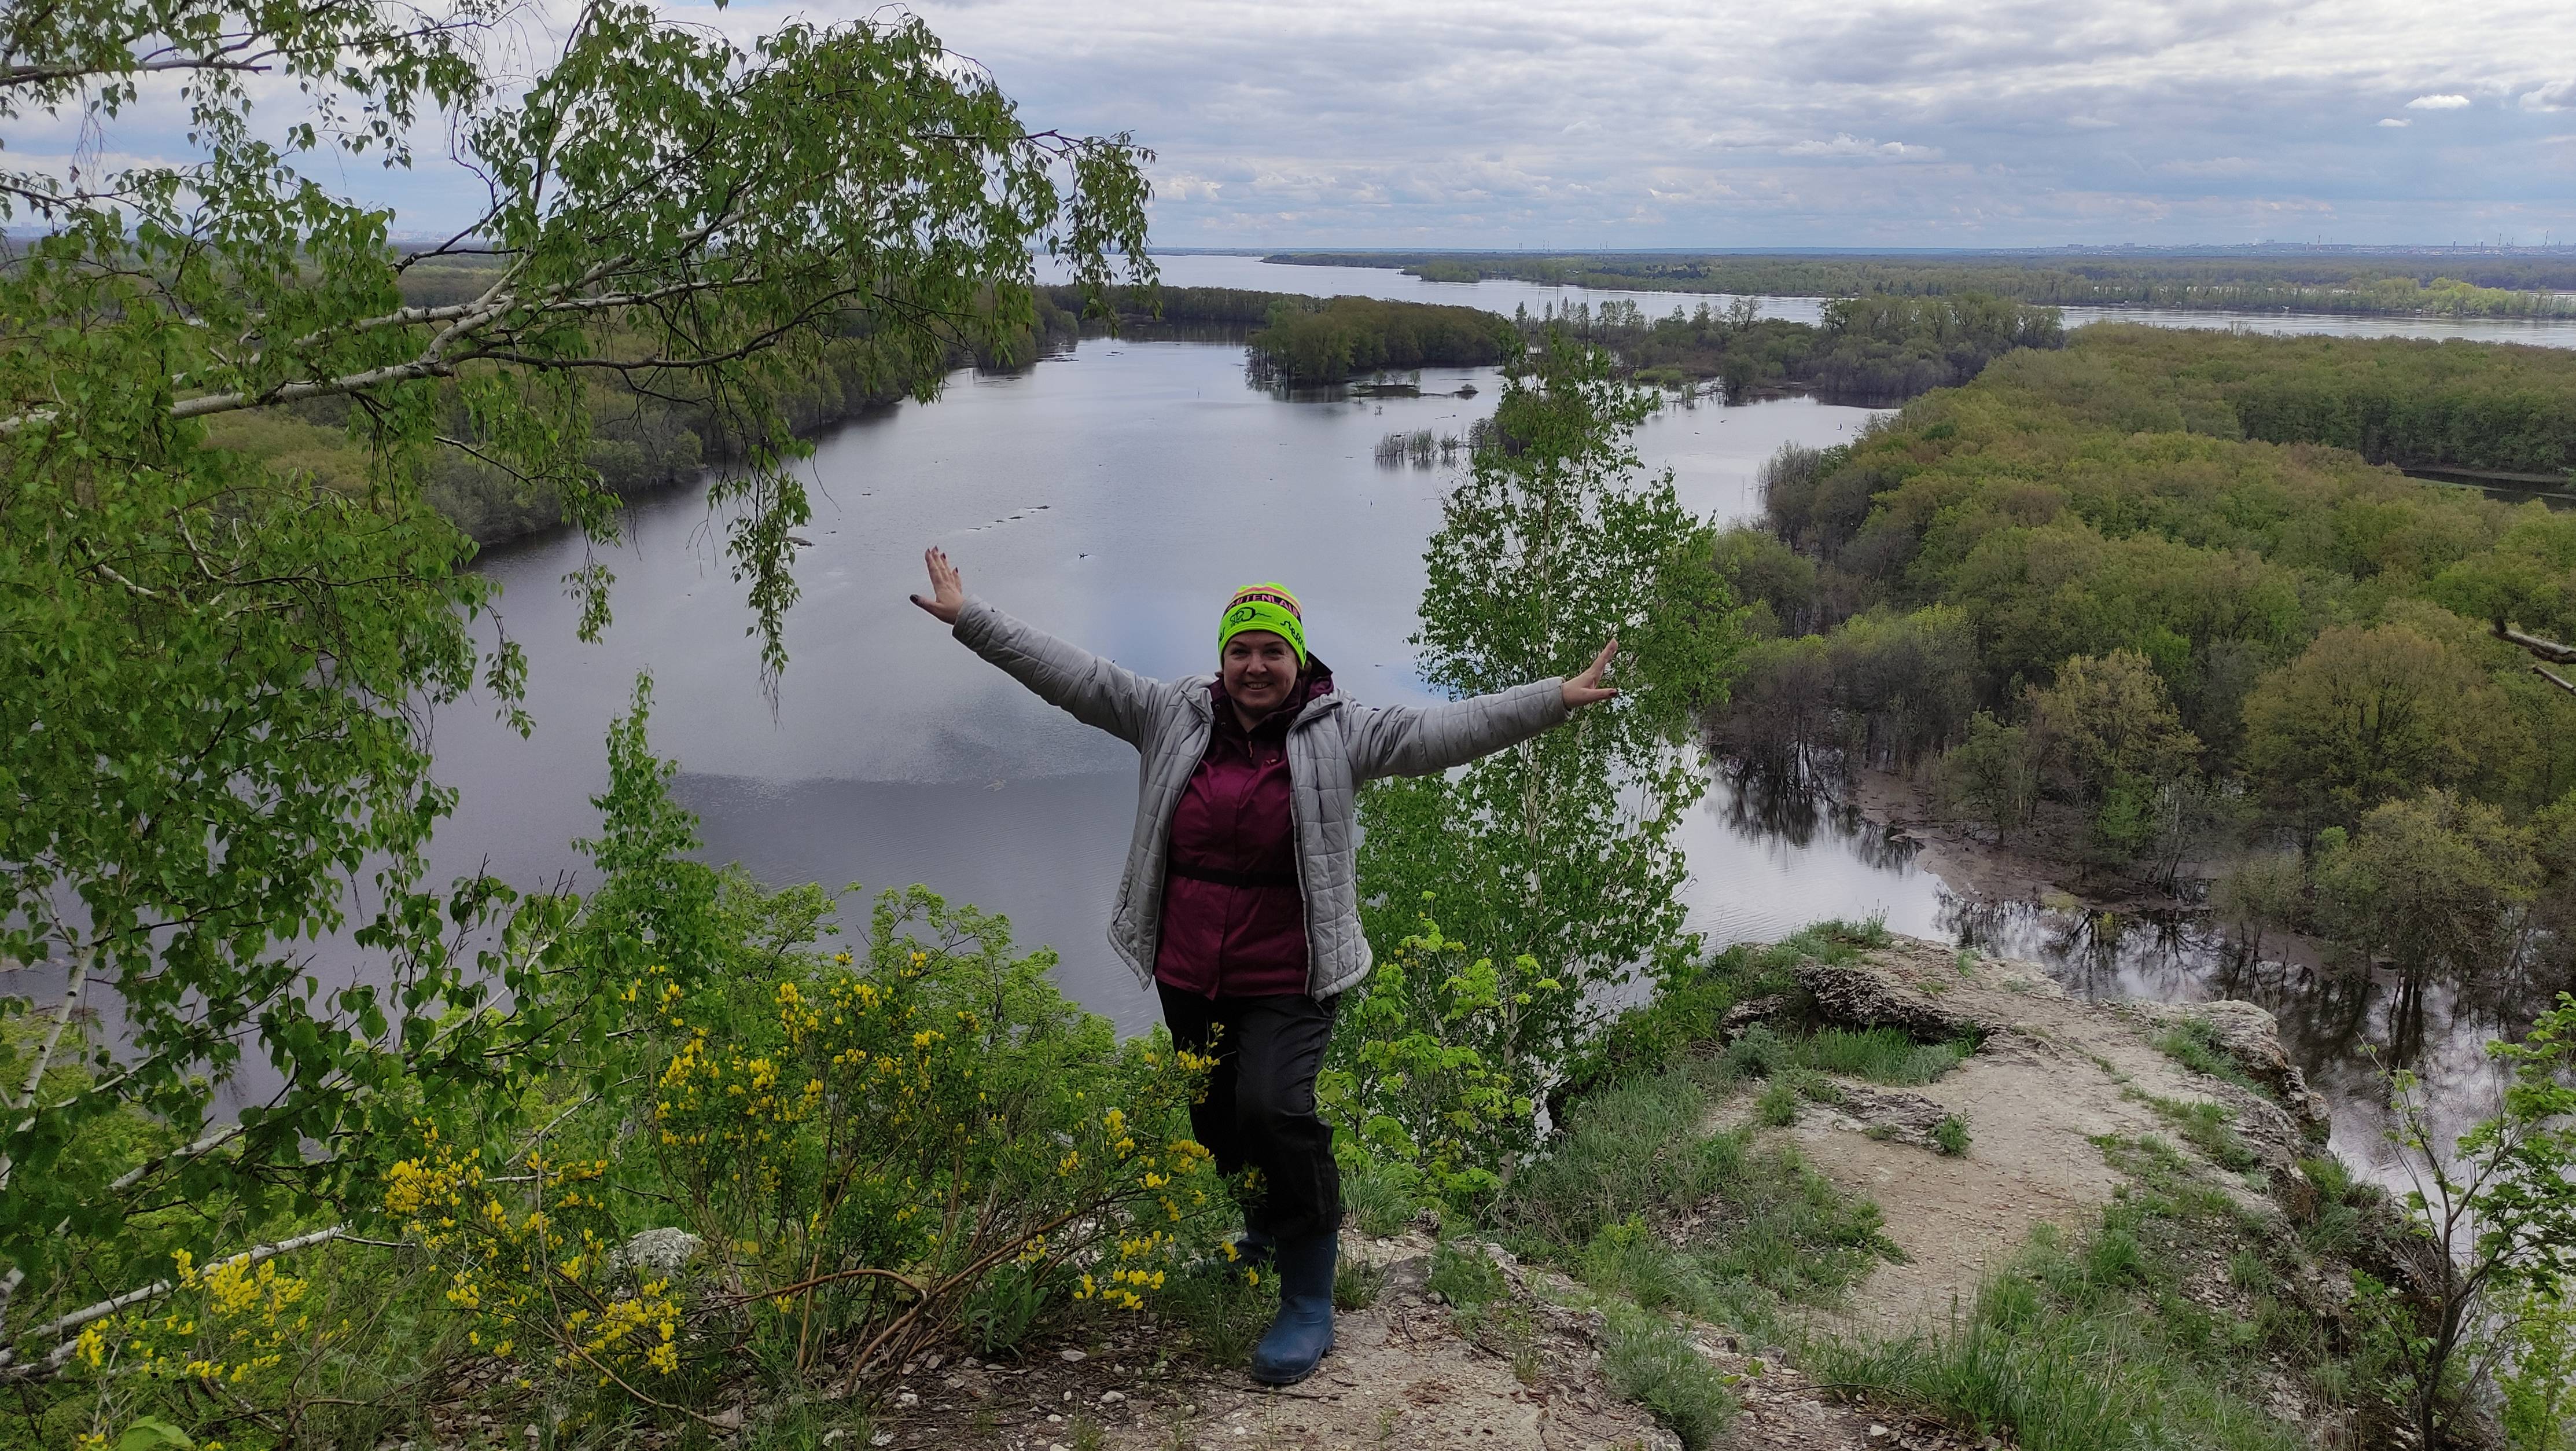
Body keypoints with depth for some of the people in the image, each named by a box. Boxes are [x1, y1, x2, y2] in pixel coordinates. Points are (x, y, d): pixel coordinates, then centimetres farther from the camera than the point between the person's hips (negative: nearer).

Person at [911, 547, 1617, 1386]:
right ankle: (1265, 1228, 48)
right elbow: (1072, 676, 2)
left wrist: (1556, 699, -20)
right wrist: (969, 619, -2)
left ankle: (1309, 1302, -6)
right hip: (1187, 977, 4)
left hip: (1287, 979, -4)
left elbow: (1445, 730, -11)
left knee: (1273, 1109, -22)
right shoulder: (1172, 715, 2)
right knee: (1216, 1121, 16)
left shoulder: (1339, 732, -4)